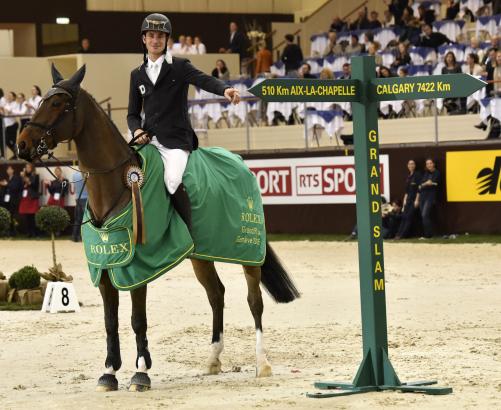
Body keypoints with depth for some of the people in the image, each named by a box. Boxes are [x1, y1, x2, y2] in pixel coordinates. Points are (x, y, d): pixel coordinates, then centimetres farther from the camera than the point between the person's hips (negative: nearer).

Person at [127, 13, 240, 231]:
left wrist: (225, 90, -38)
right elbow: (133, 113, 18)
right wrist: (137, 130, -5)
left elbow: (204, 80, -16)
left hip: (175, 140, -5)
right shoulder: (137, 74, 15)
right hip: (148, 139, 5)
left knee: (173, 181, -27)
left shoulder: (179, 67, 3)